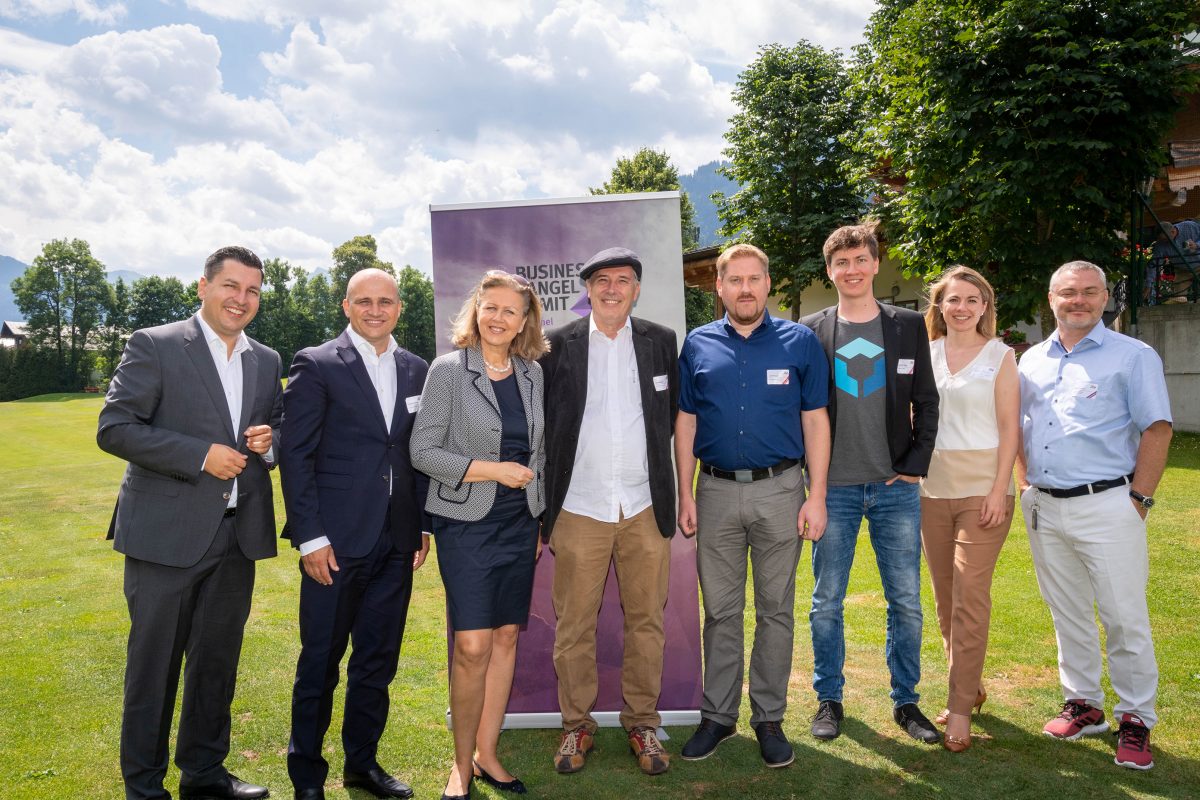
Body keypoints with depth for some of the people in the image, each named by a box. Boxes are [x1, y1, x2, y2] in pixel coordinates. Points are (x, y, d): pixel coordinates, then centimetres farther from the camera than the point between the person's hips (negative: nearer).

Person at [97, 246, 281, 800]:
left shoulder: (267, 361, 11)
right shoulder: (154, 347, -5)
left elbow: (277, 430, 20)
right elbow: (113, 429, -11)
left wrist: (269, 440, -4)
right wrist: (201, 455, -18)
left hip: (238, 536, 5)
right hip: (167, 533, -5)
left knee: (217, 664, 16)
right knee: (154, 665, 6)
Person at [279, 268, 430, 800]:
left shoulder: (416, 371, 10)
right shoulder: (316, 365, -5)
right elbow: (295, 454, -7)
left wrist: (423, 525, 9)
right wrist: (310, 537, -12)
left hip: (396, 542, 5)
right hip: (336, 540, -4)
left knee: (378, 660, 14)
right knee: (320, 661, 7)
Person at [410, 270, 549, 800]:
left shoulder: (532, 373, 7)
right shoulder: (449, 370, -7)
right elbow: (422, 451, -9)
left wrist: (539, 518, 12)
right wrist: (491, 470, -16)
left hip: (520, 526, 5)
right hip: (467, 524, -4)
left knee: (506, 638, 9)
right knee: (472, 646, -7)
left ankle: (487, 753, 24)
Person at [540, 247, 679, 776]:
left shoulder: (661, 342, 7)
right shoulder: (558, 346, 1)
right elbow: (538, 422, 4)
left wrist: (658, 476, 12)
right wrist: (546, 493, 3)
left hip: (645, 508, 2)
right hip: (579, 510, -1)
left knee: (646, 622, 9)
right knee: (573, 626, 6)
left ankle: (642, 722, 25)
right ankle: (576, 725, 23)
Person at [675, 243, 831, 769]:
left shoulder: (799, 341, 1)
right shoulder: (698, 346, 5)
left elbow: (815, 422, 1)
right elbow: (685, 424, 7)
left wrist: (816, 498, -5)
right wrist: (685, 495, 2)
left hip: (780, 489, -1)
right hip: (716, 492, 1)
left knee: (775, 611, 9)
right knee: (720, 611, 10)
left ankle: (769, 719, 22)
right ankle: (718, 715, 23)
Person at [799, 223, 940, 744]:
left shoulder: (909, 326, 5)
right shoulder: (809, 332, 2)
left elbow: (926, 402, 7)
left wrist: (916, 463, -2)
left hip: (896, 486, 1)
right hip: (834, 487, -1)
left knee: (906, 602, 8)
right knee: (827, 601, 7)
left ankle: (905, 701, 24)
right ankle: (829, 699, 23)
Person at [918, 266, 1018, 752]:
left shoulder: (1000, 355, 0)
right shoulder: (925, 354, 9)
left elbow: (1008, 429, -3)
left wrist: (999, 490, -11)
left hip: (982, 488, -4)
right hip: (933, 489, 4)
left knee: (970, 599, -7)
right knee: (945, 599, 10)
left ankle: (960, 710, 1)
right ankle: (970, 688, 27)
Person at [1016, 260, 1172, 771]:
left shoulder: (1133, 356, -2)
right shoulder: (1032, 359, 12)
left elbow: (1157, 430, -5)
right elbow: (1015, 425, 20)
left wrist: (1139, 499, -10)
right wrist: (1024, 484, 11)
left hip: (1106, 505, -5)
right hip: (1043, 508, 5)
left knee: (1125, 619, 0)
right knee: (1068, 615, 14)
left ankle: (1135, 721, 13)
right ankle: (1083, 705, 27)